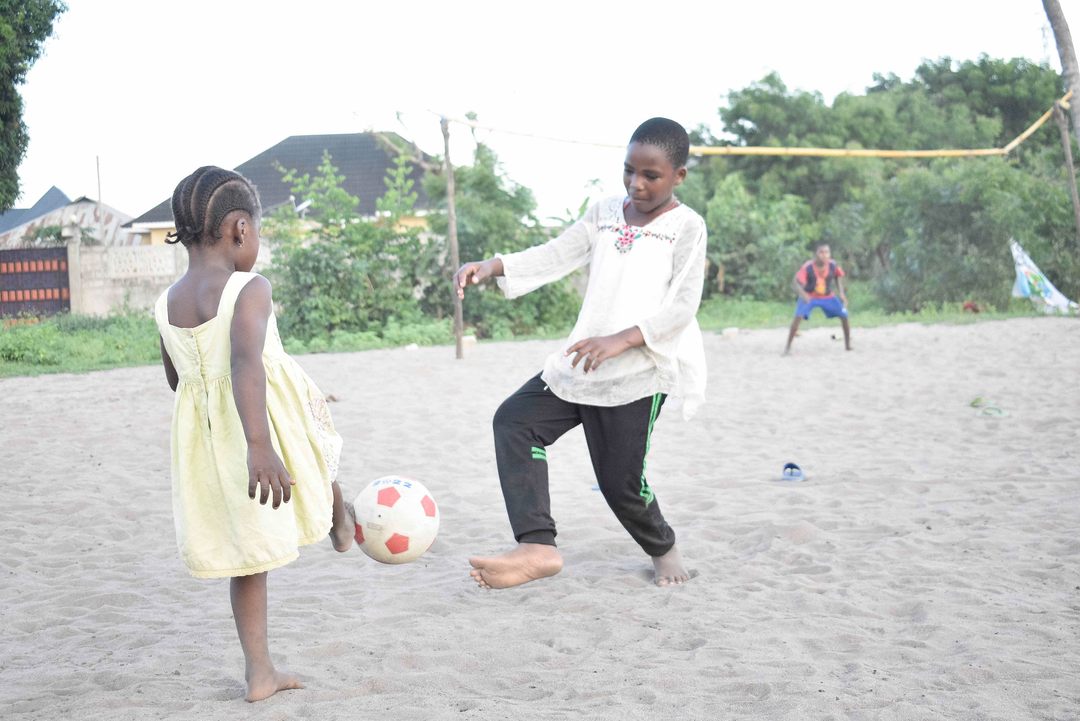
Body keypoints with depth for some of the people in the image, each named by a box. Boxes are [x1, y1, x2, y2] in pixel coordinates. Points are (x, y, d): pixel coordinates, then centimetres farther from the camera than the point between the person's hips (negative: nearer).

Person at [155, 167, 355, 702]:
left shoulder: (167, 306, 4)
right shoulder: (251, 290, -17)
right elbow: (246, 364, -32)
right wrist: (259, 446, -40)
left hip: (206, 441, 6)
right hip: (272, 424, -6)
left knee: (247, 555, 16)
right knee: (319, 445, 31)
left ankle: (259, 671, 19)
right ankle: (341, 525, 51)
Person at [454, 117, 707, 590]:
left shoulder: (686, 227, -5)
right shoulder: (604, 215, 11)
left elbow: (681, 307, -14)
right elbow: (553, 256, 1)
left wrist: (619, 340, -28)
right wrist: (491, 266, -17)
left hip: (641, 374, -6)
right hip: (579, 366, 6)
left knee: (620, 481, -5)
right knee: (514, 420, -11)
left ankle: (663, 548, 29)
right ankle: (537, 546, -20)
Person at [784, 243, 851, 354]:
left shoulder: (833, 265, -19)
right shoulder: (808, 267, -30)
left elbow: (838, 276, 3)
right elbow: (795, 282, -37)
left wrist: (841, 293, -6)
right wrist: (802, 293, -56)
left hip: (828, 297, 4)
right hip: (808, 296, -4)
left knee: (844, 315, -3)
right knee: (798, 316, -25)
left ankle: (848, 344, 16)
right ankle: (788, 346, -16)